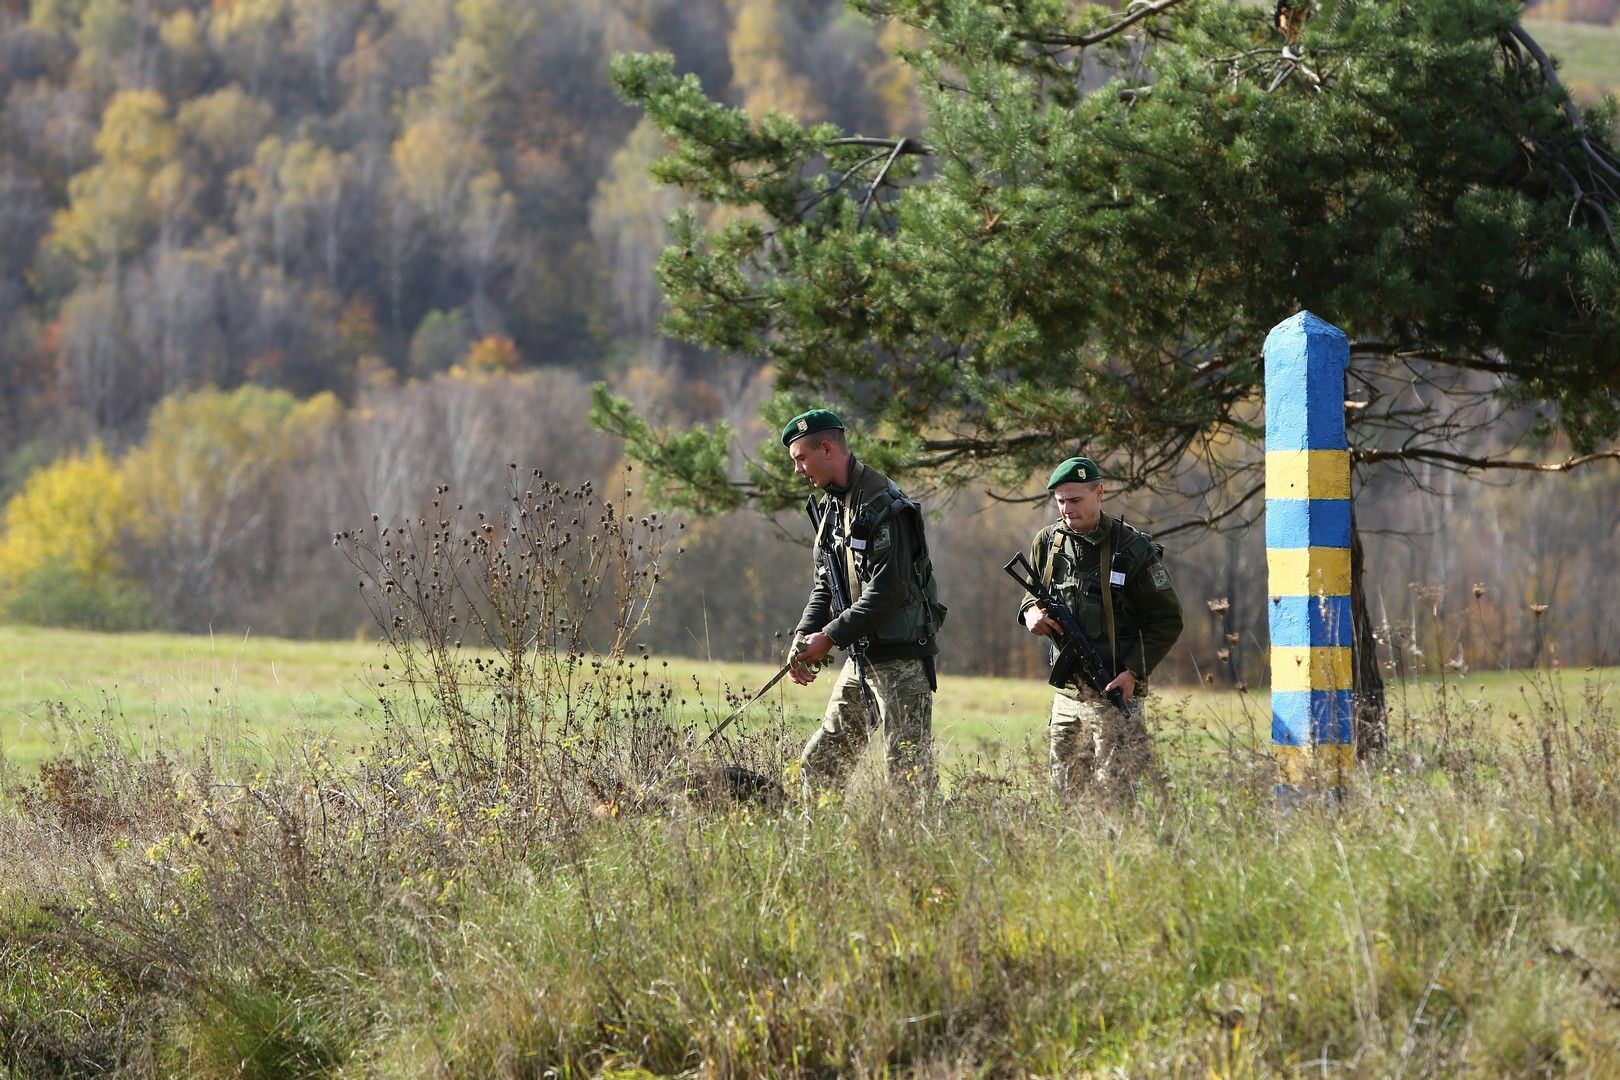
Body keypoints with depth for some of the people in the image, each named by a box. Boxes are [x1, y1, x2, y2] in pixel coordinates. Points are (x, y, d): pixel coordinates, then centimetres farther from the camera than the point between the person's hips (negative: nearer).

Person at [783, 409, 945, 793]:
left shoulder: (881, 505, -16)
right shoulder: (831, 505, 14)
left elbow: (888, 589, -22)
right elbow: (825, 585, 17)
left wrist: (830, 637, -19)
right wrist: (804, 637, 0)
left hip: (900, 660, -9)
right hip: (861, 658, 10)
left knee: (908, 773, -10)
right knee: (819, 765, 11)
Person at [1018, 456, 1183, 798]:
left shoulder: (1133, 549, -9)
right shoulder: (1048, 542, 5)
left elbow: (1167, 619, -5)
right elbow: (1032, 592, 23)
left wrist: (1134, 671, -15)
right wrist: (1031, 611, -2)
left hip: (1115, 693, -6)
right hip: (1067, 693, 6)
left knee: (1115, 791, -9)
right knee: (1064, 792, 11)